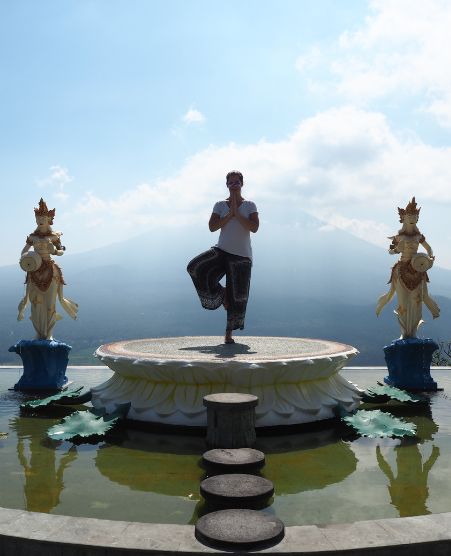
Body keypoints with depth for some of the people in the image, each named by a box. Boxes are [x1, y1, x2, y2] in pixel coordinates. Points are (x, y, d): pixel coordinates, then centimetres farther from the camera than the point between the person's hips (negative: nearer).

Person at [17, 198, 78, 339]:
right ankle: (39, 333, 12)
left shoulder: (54, 236, 1)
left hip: (50, 270, -1)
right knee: (36, 302, 1)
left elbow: (61, 251, 6)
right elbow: (24, 251, 12)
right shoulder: (32, 236, 5)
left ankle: (48, 334, 10)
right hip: (35, 270, 2)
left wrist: (55, 251, -16)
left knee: (50, 302, -1)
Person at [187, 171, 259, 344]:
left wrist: (237, 214, -14)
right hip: (222, 251, 2)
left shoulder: (250, 205, 4)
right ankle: (221, 295, 0)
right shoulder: (220, 205, 8)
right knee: (195, 268, -22)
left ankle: (229, 333, 13)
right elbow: (212, 227, -5)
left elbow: (254, 227, -11)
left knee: (237, 296, -2)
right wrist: (229, 214, -12)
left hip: (242, 256, -2)